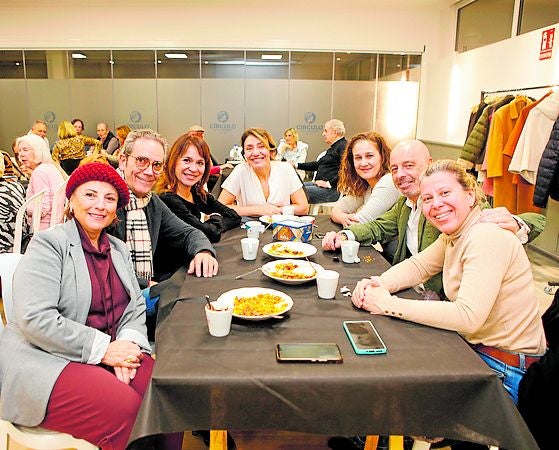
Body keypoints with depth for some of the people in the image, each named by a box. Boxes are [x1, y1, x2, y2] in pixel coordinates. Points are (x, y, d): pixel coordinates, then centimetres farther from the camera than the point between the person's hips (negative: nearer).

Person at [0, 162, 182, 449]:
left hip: (107, 355, 6)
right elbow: (34, 318, -18)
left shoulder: (119, 249, 14)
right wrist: (103, 348, -18)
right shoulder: (49, 244, -7)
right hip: (46, 360, -6)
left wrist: (128, 341, -11)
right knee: (125, 407, -28)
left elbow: (135, 306, 11)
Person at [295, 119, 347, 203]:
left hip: (332, 190, -11)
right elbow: (318, 164, 33)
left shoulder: (343, 146, -10)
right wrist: (297, 165, 30)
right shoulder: (333, 148, 24)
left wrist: (329, 183, -24)